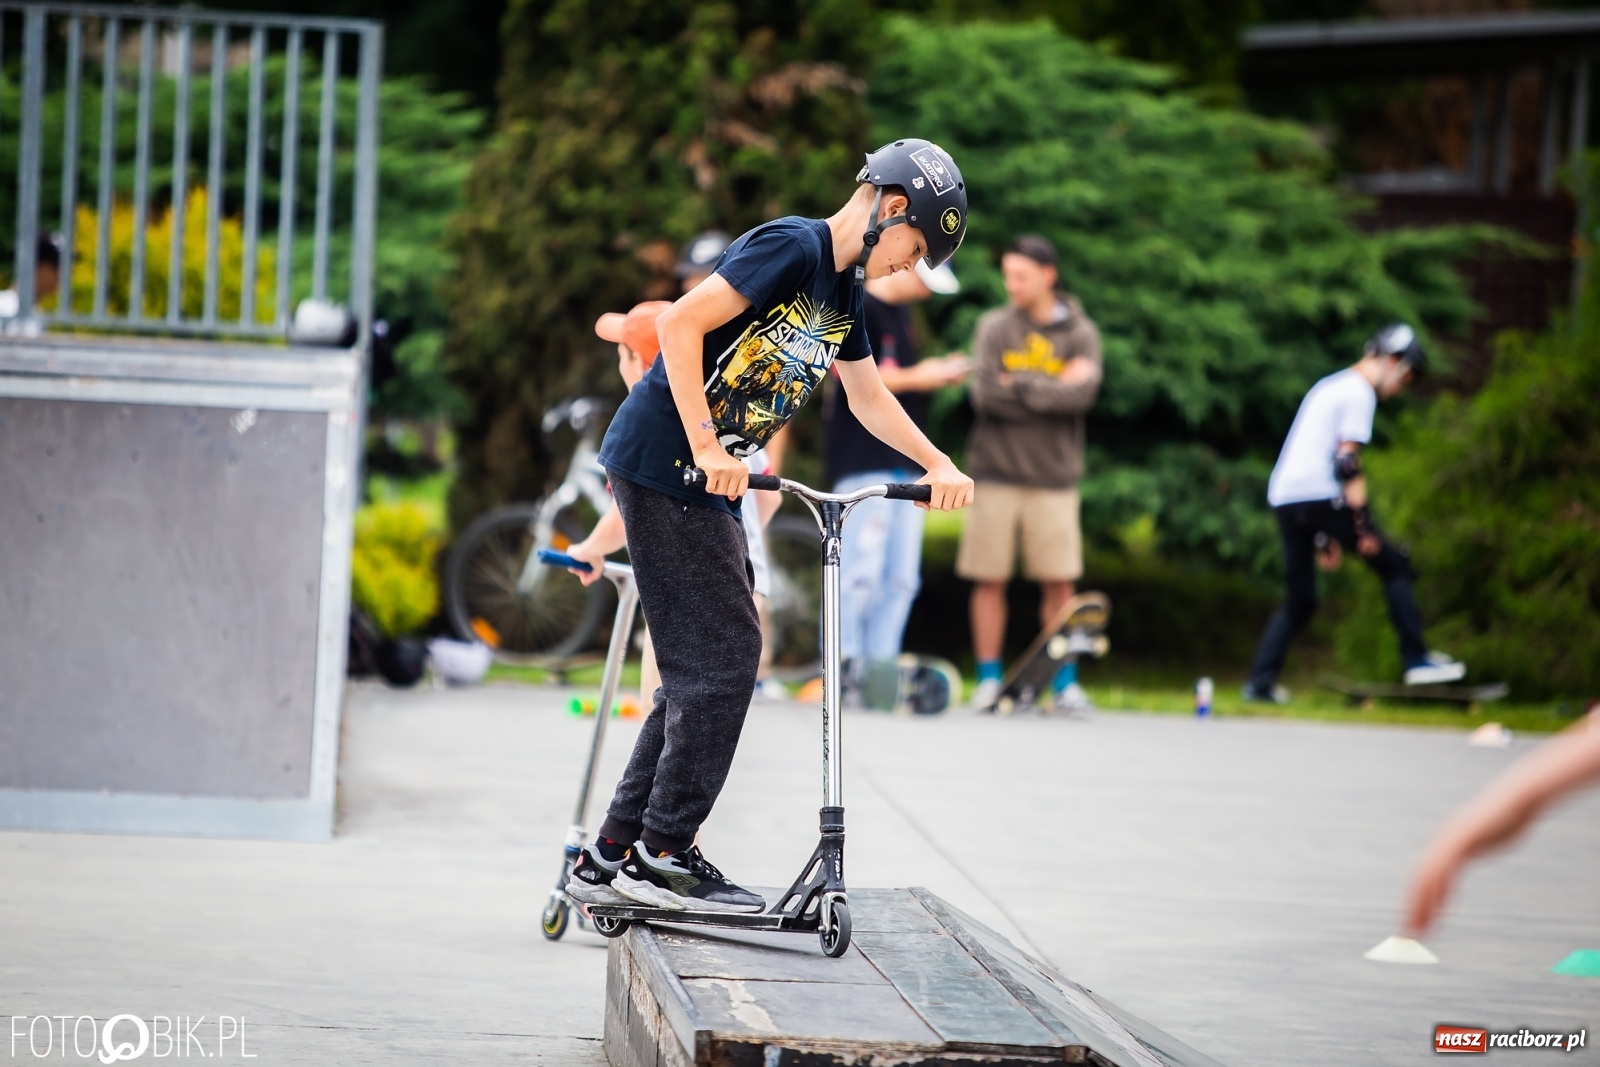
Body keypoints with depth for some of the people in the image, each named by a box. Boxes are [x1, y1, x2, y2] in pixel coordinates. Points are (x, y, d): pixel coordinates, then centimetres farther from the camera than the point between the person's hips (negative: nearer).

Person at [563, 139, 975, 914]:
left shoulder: (842, 294, 15)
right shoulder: (793, 247, -14)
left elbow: (868, 395, 28)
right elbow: (680, 324, -22)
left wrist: (938, 465, 17)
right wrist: (706, 446, -26)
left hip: (708, 484, 10)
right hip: (661, 463, -10)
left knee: (702, 670, 9)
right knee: (723, 654, -10)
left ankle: (609, 859, 13)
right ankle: (660, 856, -6)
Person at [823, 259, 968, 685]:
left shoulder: (900, 314, 19)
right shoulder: (857, 310, -9)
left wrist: (937, 372, 7)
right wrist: (915, 378, -13)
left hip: (905, 461, 9)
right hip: (864, 462, -9)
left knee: (901, 578, 6)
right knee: (861, 572, -10)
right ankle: (846, 668, -7)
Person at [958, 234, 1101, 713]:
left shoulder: (1080, 333, 4)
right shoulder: (994, 326, 4)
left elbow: (1083, 393, -13)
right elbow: (985, 394, -10)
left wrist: (1018, 385, -12)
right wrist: (1053, 389, -10)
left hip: (1054, 477, 0)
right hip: (996, 473, 0)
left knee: (1059, 584, 0)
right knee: (989, 581, 1)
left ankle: (1065, 682, 7)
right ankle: (989, 680, 9)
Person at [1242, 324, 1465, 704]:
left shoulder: (1328, 387, 26)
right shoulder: (1359, 392, -4)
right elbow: (1346, 462, -15)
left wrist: (1327, 535, 26)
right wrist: (1362, 526, -15)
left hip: (1283, 499, 9)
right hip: (1319, 498, -9)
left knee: (1300, 600, 13)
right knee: (1394, 565, 2)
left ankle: (1260, 682, 6)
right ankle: (1416, 659, 0)